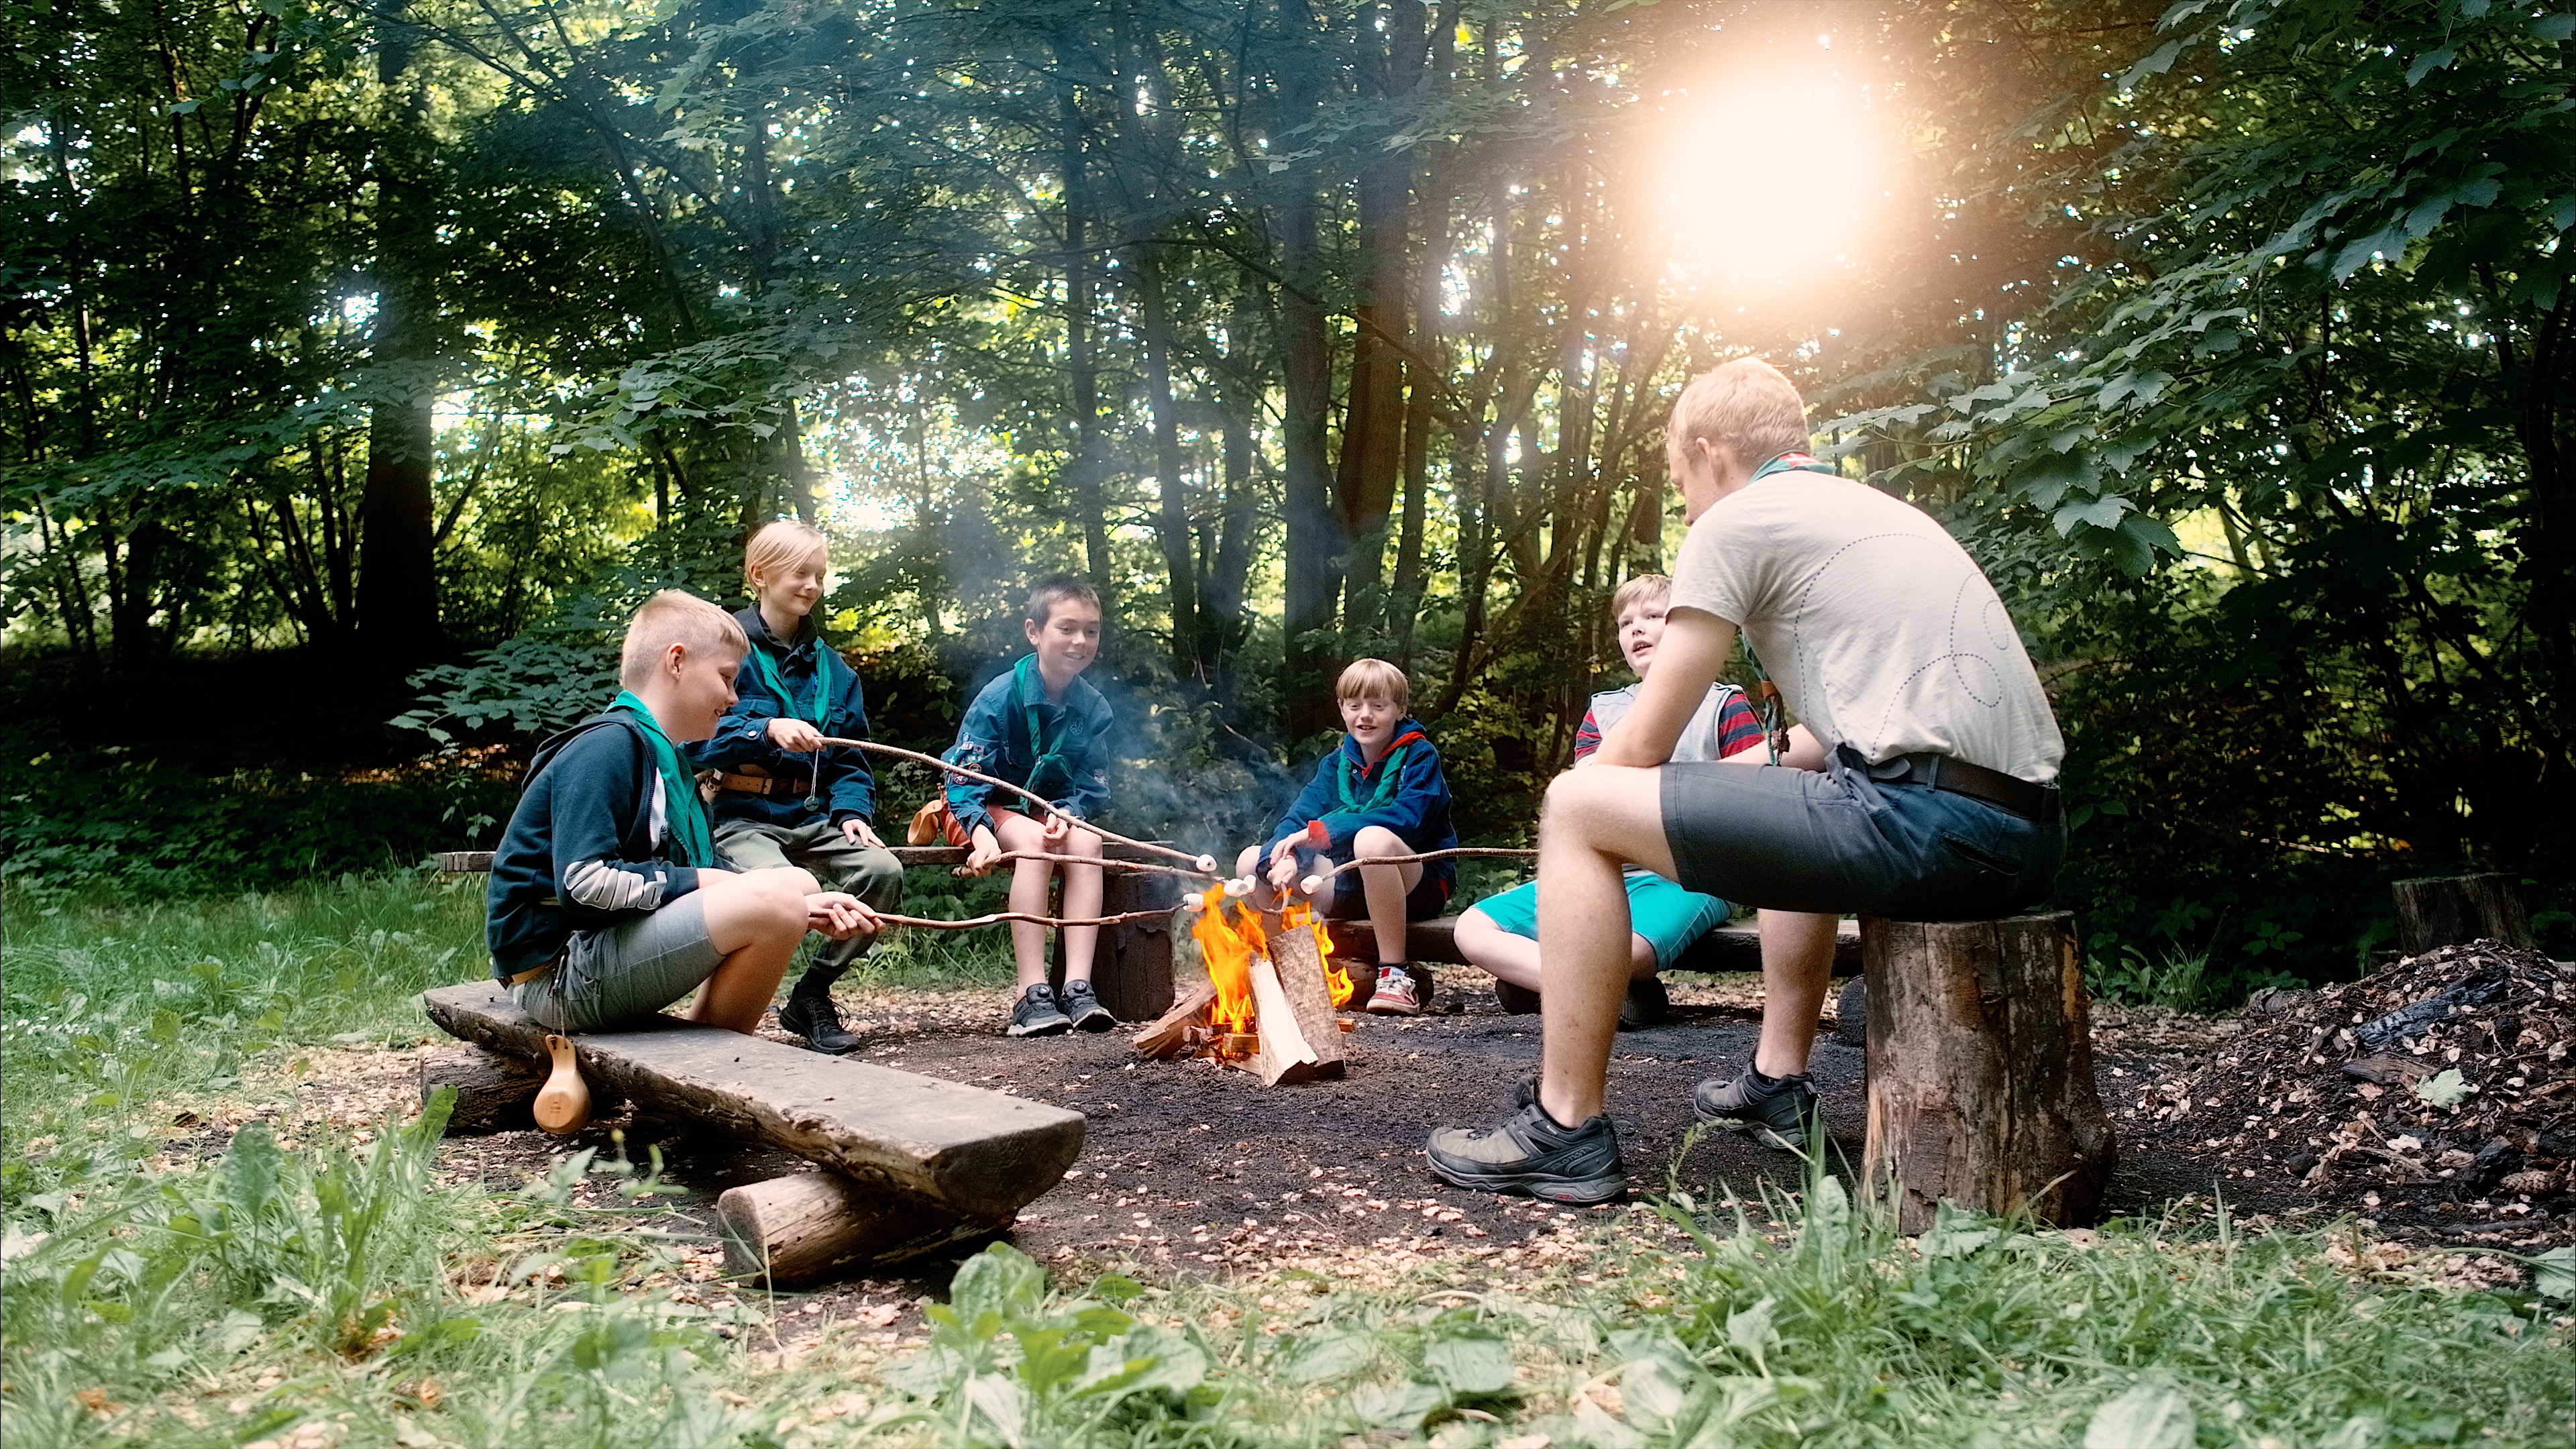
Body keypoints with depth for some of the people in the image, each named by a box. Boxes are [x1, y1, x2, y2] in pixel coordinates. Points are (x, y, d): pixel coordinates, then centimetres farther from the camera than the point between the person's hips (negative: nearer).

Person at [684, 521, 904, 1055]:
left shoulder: (829, 667, 16)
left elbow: (850, 756, 16)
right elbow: (699, 739, -11)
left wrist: (852, 810, -1)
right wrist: (767, 730, -25)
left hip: (812, 815, 6)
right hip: (742, 816, -5)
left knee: (883, 870, -20)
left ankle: (812, 992, 1)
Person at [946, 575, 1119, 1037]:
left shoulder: (1094, 708, -3)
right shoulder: (999, 697, -16)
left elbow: (1093, 788, -2)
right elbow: (963, 778, -19)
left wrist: (1068, 814, -26)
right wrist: (980, 831, -38)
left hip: (1052, 811, 4)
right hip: (989, 810, -4)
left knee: (1086, 840, -29)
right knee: (1035, 840, -34)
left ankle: (1078, 987, -33)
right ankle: (1032, 994, -36)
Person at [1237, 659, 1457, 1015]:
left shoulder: (1419, 756, -5)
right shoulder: (1335, 765, 12)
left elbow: (1408, 818, -23)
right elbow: (1296, 820, 0)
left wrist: (1321, 831, -25)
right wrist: (1286, 856, -25)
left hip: (1420, 884, -6)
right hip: (1351, 887, 6)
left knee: (1371, 839, -38)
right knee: (1251, 861, -5)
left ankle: (1395, 975, -31)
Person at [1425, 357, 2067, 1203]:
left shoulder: (1736, 520, 1)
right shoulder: (1880, 512, 28)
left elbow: (1639, 747, 2)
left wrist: (1574, 826, 20)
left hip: (1930, 826, -10)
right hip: (2029, 830, 10)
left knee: (1578, 806, -3)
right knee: (1804, 805, 40)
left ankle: (1566, 1132, -2)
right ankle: (1778, 1083, 37)